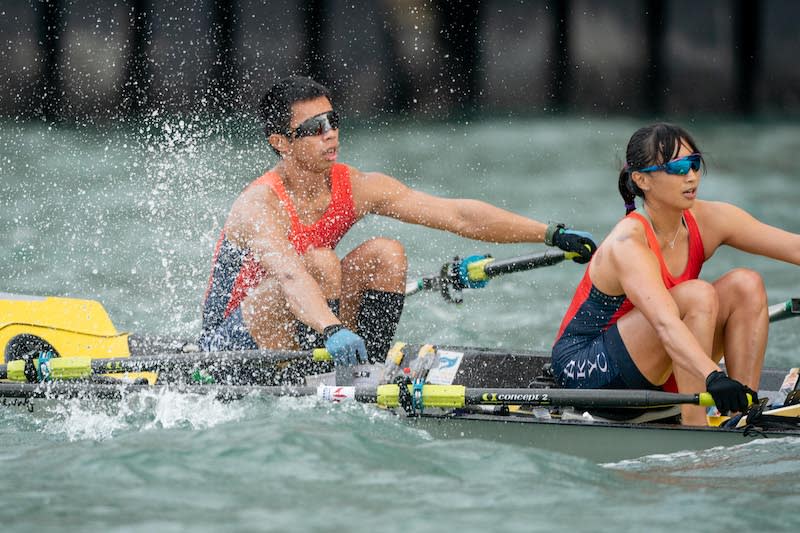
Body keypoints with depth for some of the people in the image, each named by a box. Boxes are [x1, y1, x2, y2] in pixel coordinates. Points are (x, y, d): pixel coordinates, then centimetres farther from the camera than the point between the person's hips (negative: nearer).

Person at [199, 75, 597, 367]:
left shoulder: (356, 188, -5)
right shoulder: (258, 207, -24)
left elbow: (456, 214, -8)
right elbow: (288, 274, -45)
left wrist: (552, 234, -14)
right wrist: (333, 330, -63)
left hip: (304, 337, 7)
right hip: (228, 340, -7)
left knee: (385, 254, -11)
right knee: (319, 263, -30)